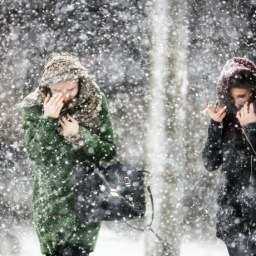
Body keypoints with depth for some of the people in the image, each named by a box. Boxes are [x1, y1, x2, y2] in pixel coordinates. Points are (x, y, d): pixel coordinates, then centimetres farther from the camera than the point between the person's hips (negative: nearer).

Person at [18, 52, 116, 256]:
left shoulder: (95, 103, -5)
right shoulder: (34, 107, -6)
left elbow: (109, 151, -3)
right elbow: (36, 154, -13)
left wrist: (79, 136, -18)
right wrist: (48, 120, -24)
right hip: (52, 196, 0)